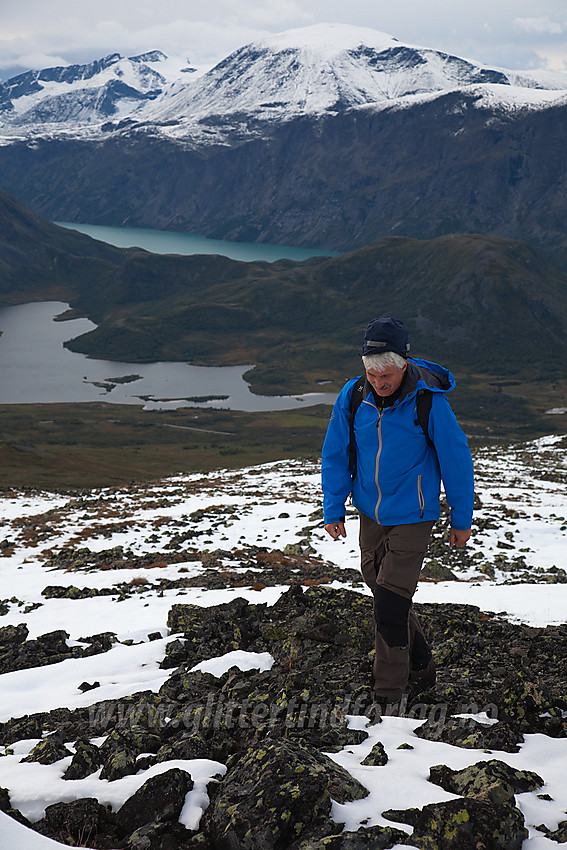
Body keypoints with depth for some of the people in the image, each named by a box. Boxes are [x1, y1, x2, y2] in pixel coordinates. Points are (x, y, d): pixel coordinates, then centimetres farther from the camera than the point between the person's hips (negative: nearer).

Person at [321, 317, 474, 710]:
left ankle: (389, 694, 7)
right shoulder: (352, 396, -8)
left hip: (412, 517, -5)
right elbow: (335, 454, 4)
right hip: (370, 514, 5)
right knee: (379, 586, 16)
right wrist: (333, 509, 2)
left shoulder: (428, 402, -19)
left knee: (391, 605, -8)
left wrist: (462, 519, -2)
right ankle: (421, 669, 36)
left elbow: (457, 461, -9)